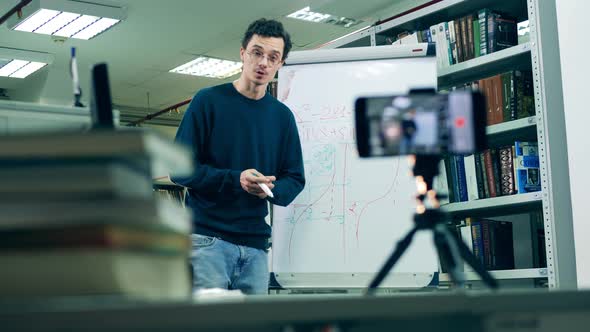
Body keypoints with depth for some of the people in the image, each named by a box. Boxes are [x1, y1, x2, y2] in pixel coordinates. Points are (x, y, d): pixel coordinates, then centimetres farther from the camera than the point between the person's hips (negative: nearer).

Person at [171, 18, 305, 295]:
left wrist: (270, 188, -10)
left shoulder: (282, 116, 11)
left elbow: (294, 179, 13)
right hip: (208, 238, -4)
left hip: (256, 243, 4)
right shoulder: (208, 101, 0)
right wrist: (235, 179, -19)